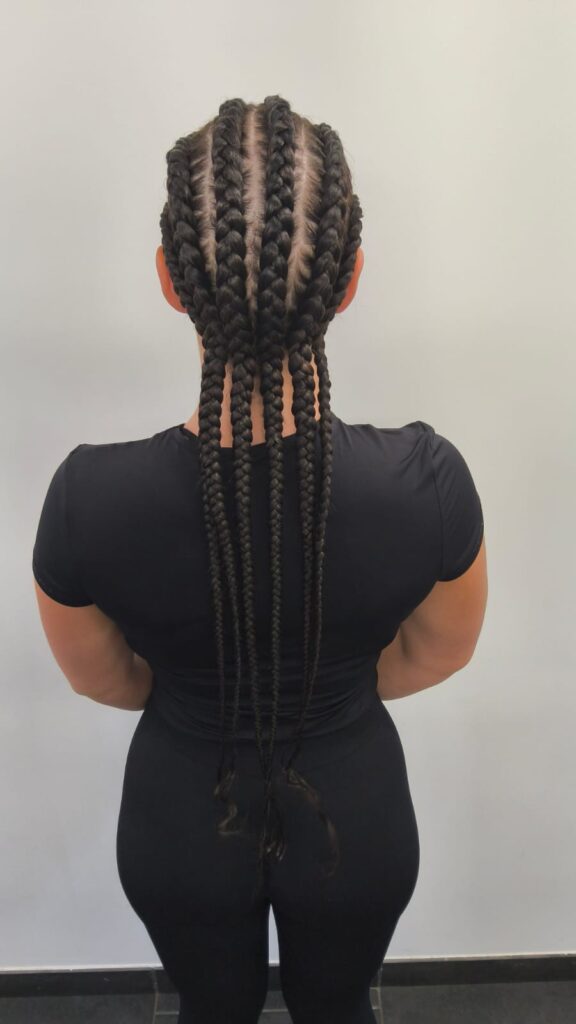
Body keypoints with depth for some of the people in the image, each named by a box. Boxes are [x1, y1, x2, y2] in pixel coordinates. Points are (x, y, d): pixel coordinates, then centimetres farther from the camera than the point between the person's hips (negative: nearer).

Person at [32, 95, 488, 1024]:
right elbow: (441, 655, -9)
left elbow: (101, 679, -10)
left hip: (182, 815, 0)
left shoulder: (90, 496, -30)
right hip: (353, 811, 1)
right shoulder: (428, 482, -29)